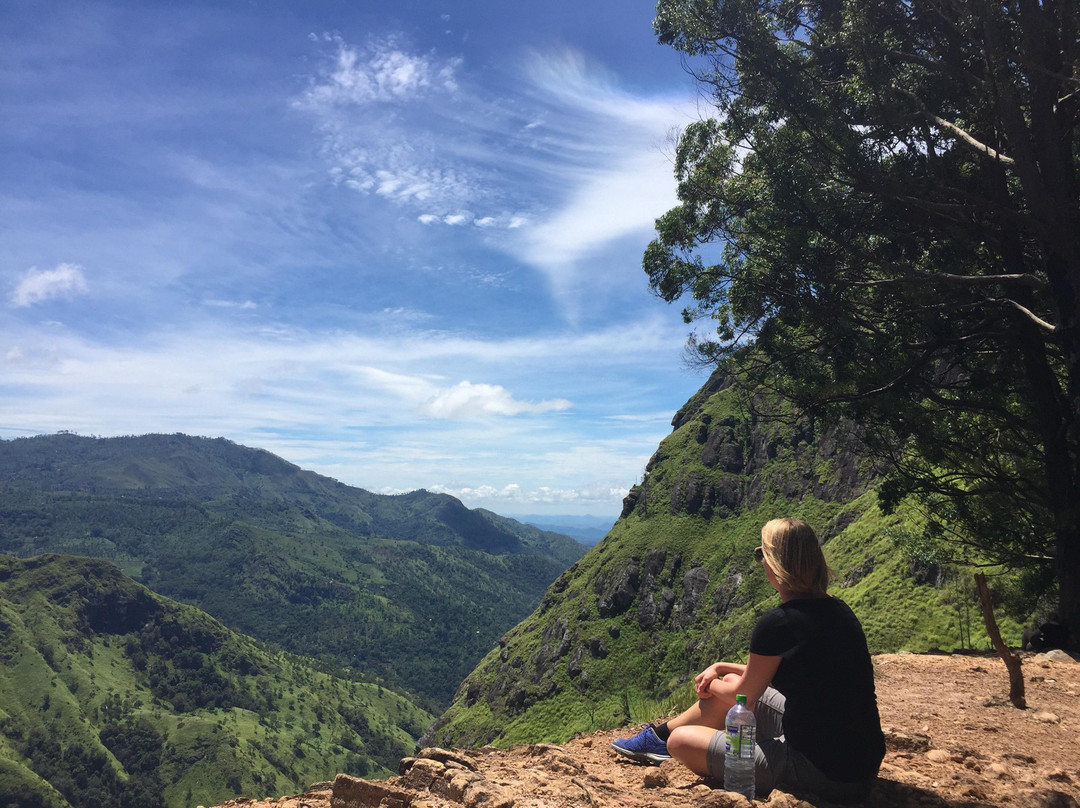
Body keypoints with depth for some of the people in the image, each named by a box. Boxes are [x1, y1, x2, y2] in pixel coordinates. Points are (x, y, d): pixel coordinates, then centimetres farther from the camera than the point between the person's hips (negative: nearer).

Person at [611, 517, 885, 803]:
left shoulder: (778, 623, -23)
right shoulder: (836, 609, 4)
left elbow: (743, 697, -7)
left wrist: (711, 686, 15)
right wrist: (722, 668, 22)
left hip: (824, 776, -9)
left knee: (680, 741, -5)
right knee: (731, 682, 21)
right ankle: (660, 734, 38)